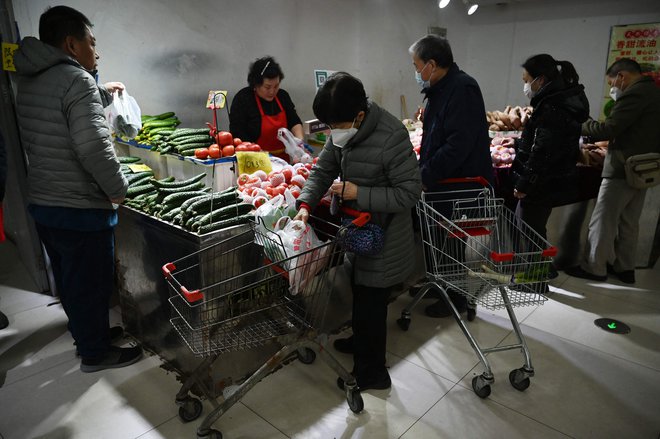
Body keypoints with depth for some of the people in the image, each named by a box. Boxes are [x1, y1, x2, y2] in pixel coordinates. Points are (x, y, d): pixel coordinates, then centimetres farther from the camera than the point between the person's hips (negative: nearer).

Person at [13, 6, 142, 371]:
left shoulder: (30, 81, 11)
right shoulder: (76, 79, -18)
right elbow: (93, 146, -28)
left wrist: (102, 94, 34)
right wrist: (118, 189, -16)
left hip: (41, 203, 9)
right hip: (79, 209, -9)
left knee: (68, 279, 22)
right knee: (91, 283, 7)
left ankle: (86, 332, 41)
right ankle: (95, 353, 24)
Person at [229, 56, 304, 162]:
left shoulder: (282, 96, 10)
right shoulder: (242, 99, -6)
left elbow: (294, 122, 14)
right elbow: (238, 135, -10)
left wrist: (300, 141, -5)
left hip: (282, 158, 4)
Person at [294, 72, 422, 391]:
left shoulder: (392, 137, -28)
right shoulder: (341, 132, -5)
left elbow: (410, 192, -25)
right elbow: (323, 169, 2)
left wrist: (359, 193, -26)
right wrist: (306, 203, -15)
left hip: (383, 236, -8)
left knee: (371, 302, 5)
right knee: (359, 291, 26)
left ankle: (372, 372, 26)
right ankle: (361, 340, 51)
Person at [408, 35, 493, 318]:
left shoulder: (462, 90, -21)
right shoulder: (441, 89, 12)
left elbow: (458, 145, -29)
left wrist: (425, 176, -24)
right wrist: (422, 169, 12)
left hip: (460, 185, -9)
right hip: (439, 181, 9)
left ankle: (455, 298, 24)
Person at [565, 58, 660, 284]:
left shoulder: (635, 94, -16)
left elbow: (607, 130, -20)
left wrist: (583, 124, -3)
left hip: (623, 170, -9)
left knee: (602, 221, 0)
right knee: (629, 222, 16)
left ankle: (593, 268, 9)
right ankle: (625, 268, 26)